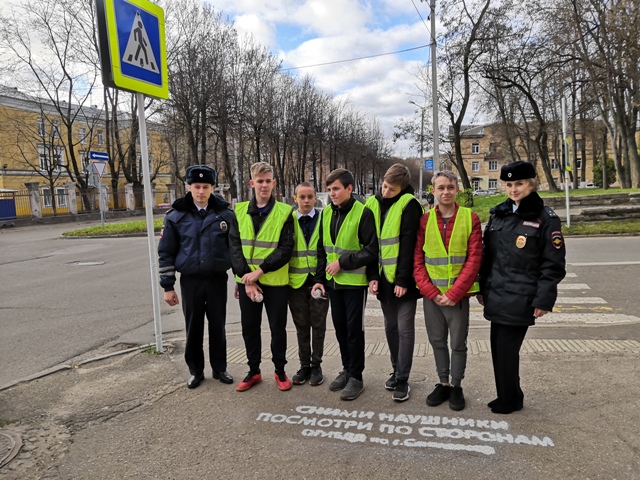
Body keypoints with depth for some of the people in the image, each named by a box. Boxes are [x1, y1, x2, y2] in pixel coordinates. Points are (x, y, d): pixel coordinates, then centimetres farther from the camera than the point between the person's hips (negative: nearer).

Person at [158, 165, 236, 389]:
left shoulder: (225, 214, -2)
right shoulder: (176, 216, -2)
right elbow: (166, 253, 1)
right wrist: (168, 286, -1)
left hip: (217, 280, 0)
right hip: (190, 281, 0)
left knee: (217, 327, 11)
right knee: (193, 328, 10)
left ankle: (219, 368, 27)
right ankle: (196, 371, 27)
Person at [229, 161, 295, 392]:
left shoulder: (285, 212, -5)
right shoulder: (240, 211, 3)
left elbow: (286, 248, -11)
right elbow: (235, 246, -2)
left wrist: (260, 270, -18)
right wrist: (245, 276, -12)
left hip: (275, 282, -3)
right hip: (246, 281, 3)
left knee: (278, 328, 8)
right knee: (249, 328, 13)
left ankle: (280, 371, 27)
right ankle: (254, 371, 30)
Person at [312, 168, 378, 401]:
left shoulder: (363, 213, -13)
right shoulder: (326, 213, 7)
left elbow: (371, 250, -15)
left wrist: (343, 262, -17)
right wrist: (320, 278, 7)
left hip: (355, 282, -6)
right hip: (333, 281, 6)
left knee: (354, 329, 3)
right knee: (340, 327, 14)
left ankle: (356, 376, 17)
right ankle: (347, 369, 31)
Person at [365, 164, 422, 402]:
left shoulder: (408, 205, -10)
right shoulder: (373, 204, 6)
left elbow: (408, 245, -14)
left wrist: (403, 280, -16)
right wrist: (373, 276, 0)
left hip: (403, 279, -5)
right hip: (383, 277, 5)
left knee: (404, 328, 0)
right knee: (391, 326, 15)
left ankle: (402, 380, 10)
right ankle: (396, 371, 29)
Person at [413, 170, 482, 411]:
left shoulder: (470, 218, -4)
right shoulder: (424, 220, 1)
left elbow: (474, 260, -8)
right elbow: (417, 260, -1)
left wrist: (453, 294, -13)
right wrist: (431, 292, -10)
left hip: (458, 294, -2)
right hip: (431, 294, 2)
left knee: (458, 343, 9)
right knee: (437, 341, 13)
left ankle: (456, 386, 26)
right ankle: (442, 383, 29)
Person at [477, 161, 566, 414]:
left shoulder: (546, 219, -6)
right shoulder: (498, 214, 9)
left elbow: (553, 264, -8)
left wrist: (544, 300, -12)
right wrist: (483, 288, 13)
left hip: (520, 298, -5)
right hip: (496, 295, 6)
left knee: (506, 350, -1)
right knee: (498, 348, 12)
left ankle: (510, 399, 21)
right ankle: (507, 396, 30)